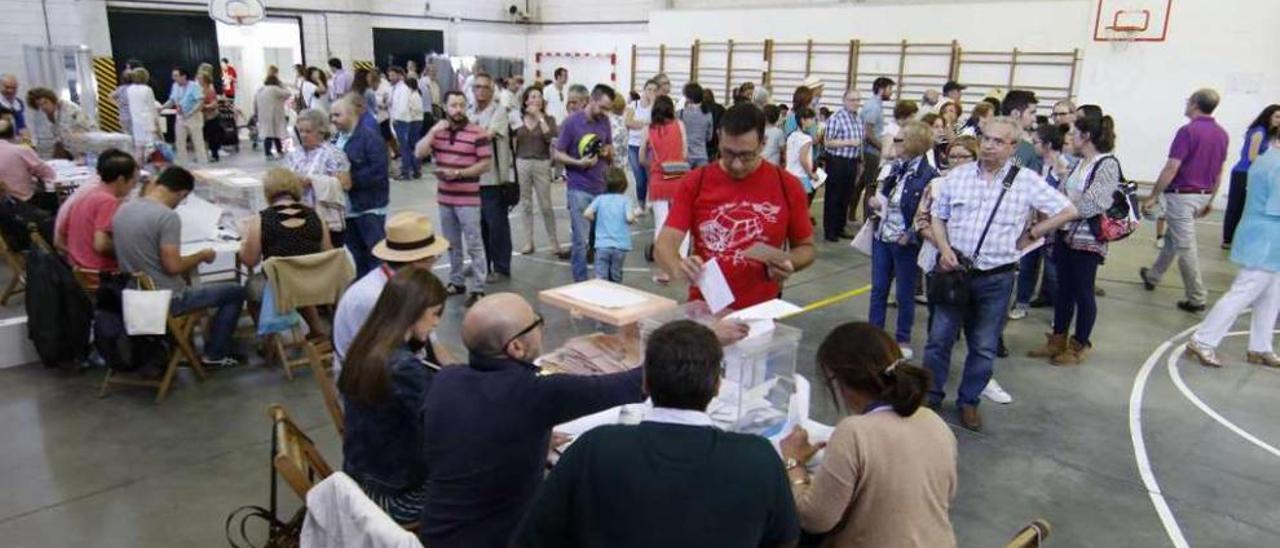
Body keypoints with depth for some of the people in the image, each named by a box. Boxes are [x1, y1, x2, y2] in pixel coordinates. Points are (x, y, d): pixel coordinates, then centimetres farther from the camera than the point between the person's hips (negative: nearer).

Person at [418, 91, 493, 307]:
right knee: (452, 245, 16)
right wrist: (433, 132, -12)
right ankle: (456, 281, 29)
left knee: (474, 245, -3)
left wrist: (458, 173, -18)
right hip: (444, 198, 6)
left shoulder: (478, 133, -9)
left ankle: (478, 289, 1)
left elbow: (486, 165, -11)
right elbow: (419, 153, -2)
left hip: (468, 199, -5)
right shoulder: (437, 131, 7)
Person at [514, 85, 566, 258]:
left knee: (546, 206, -2)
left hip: (542, 164, -2)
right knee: (525, 204, 8)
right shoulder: (518, 120, 5)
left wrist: (540, 117, -15)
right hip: (522, 163, 2)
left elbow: (549, 137, -19)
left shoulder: (548, 119, 0)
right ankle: (528, 242, 18)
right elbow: (513, 144, 9)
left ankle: (555, 244, 6)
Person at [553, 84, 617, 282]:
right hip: (579, 189, -4)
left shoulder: (604, 121, 7)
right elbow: (558, 154, -4)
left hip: (601, 188, 4)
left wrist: (608, 152, -7)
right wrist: (579, 163, -20)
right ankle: (580, 281, 8)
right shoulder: (571, 122, -7)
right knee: (580, 238, -3)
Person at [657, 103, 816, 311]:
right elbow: (664, 244, -7)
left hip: (760, 312, 0)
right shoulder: (695, 182, -3)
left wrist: (789, 263, -12)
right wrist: (679, 267, -27)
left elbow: (806, 248, 9)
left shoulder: (787, 186, -3)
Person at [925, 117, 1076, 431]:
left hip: (996, 278, -1)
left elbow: (1067, 211, 2)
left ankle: (969, 401, 27)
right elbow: (938, 217, 9)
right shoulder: (958, 175, 2)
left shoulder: (1026, 181, -4)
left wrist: (1029, 236, 1)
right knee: (939, 338, 6)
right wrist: (944, 249, -7)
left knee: (984, 347, 10)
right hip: (955, 271, 1)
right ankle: (931, 395, 22)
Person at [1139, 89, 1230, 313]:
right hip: (1203, 196, 8)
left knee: (1185, 247, -3)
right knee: (1172, 238, 23)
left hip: (1182, 195, -8)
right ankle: (1153, 276, 39)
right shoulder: (1221, 134, 7)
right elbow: (1219, 172, 14)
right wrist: (1210, 200, 22)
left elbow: (1171, 169, -21)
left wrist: (1152, 196, -14)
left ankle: (1197, 298, 1)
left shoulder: (1188, 131, -17)